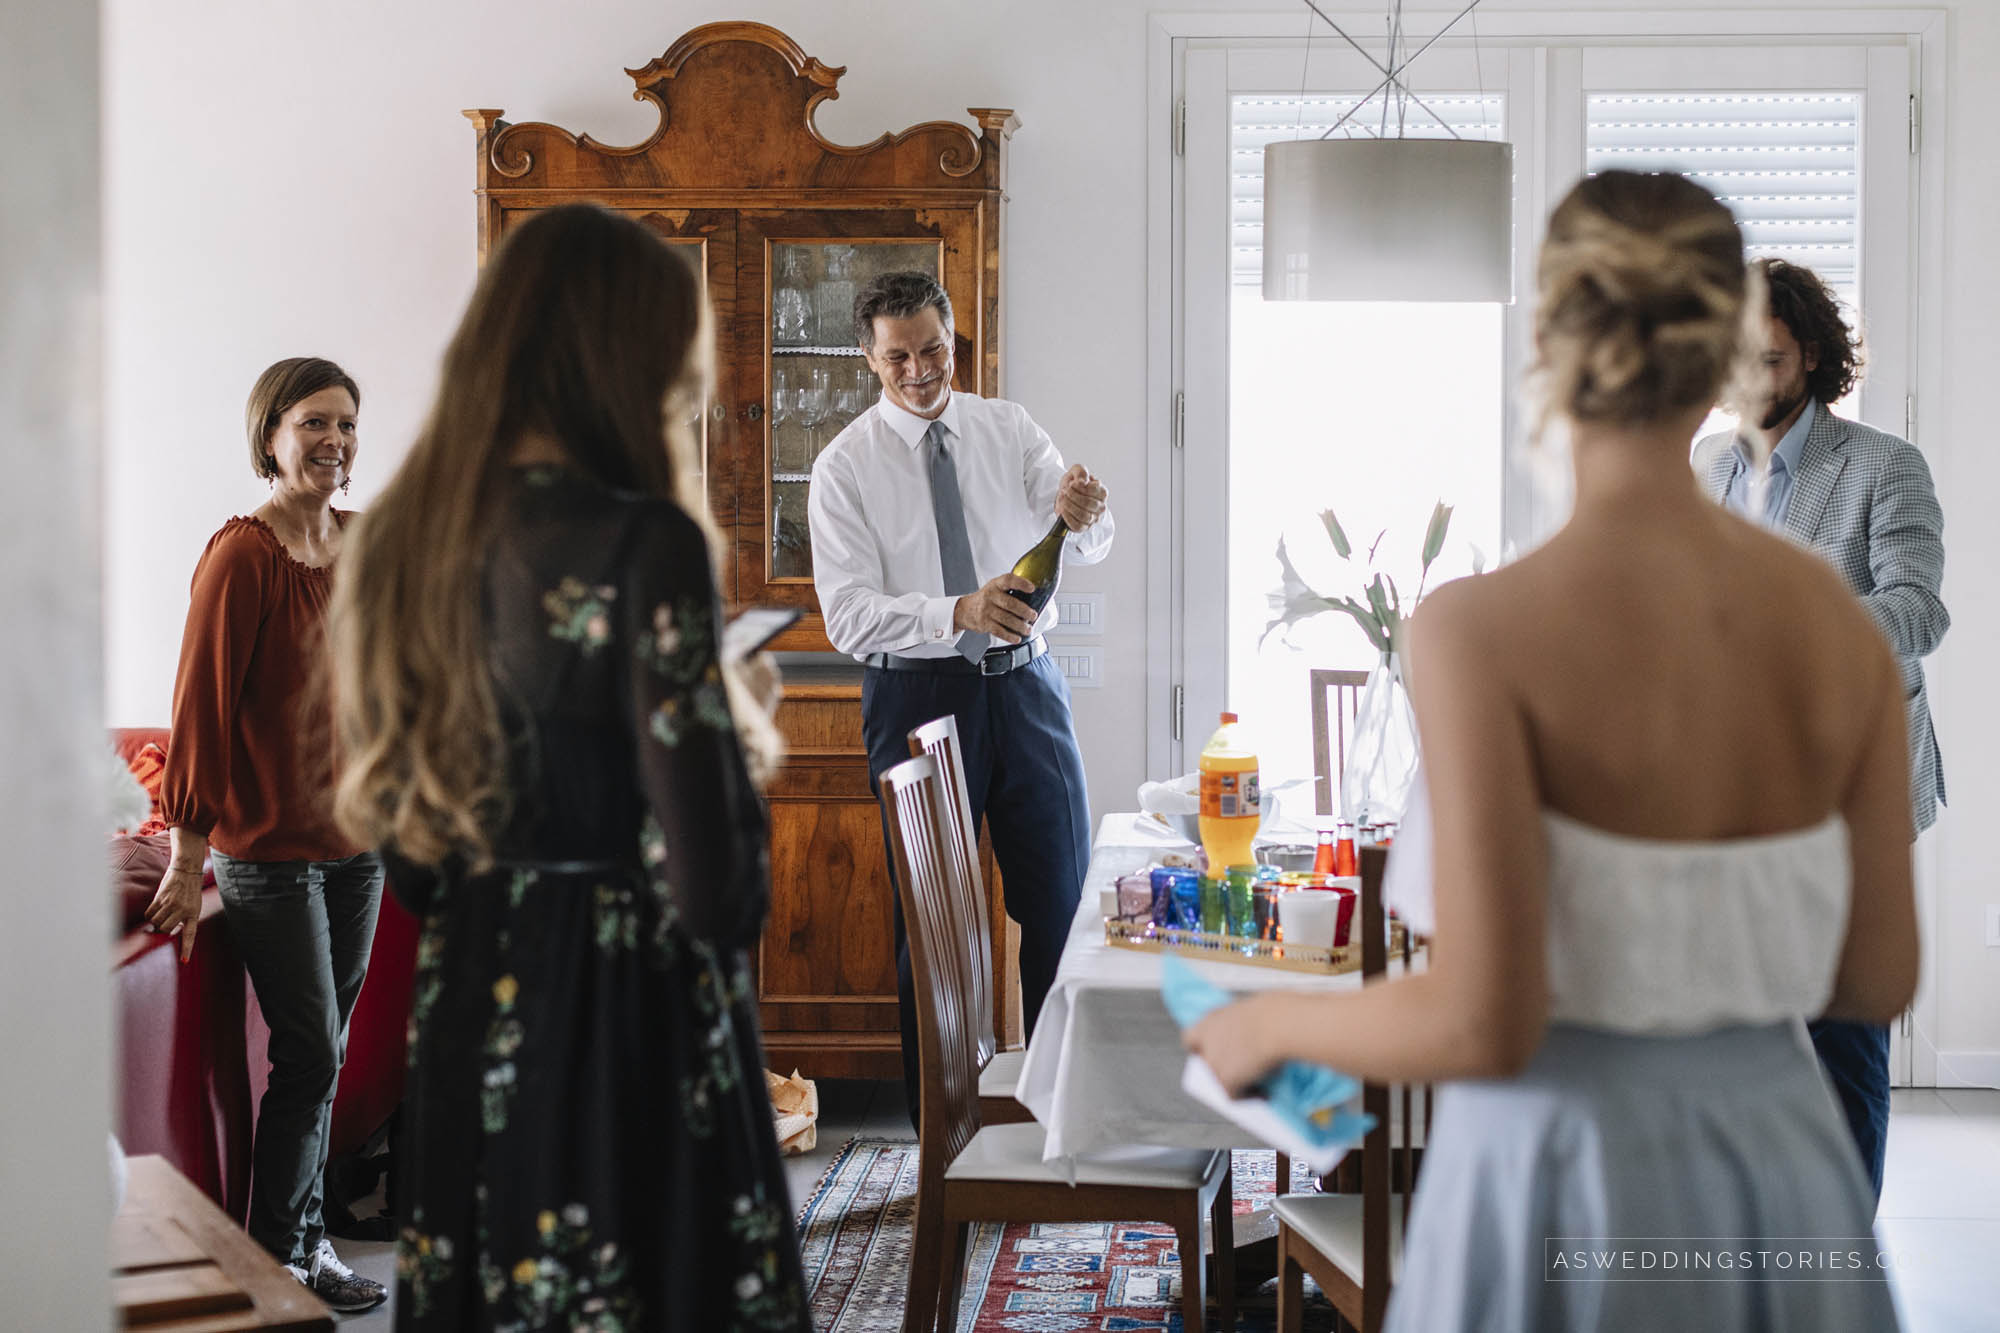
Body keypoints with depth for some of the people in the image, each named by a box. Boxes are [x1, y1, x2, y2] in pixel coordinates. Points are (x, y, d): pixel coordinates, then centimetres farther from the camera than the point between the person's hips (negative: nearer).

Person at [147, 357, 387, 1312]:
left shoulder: (361, 545, 7)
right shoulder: (242, 555, -14)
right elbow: (201, 708, -14)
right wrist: (188, 857, -13)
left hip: (355, 838, 7)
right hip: (269, 848, -6)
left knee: (325, 1054, 12)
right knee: (309, 1055, -2)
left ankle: (305, 1241, 23)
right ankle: (279, 1257, 12)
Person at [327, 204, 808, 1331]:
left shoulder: (409, 535, 4)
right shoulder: (644, 544, -17)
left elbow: (411, 865, 11)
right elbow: (713, 890, -19)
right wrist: (750, 742, -1)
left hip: (468, 1027, 7)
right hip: (637, 1031, -7)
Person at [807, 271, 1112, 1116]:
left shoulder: (1009, 430, 5)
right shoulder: (845, 468, -4)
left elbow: (1085, 543, -7)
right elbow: (849, 616, -14)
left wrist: (1082, 515, -32)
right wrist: (960, 613, -30)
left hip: (1025, 682, 3)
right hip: (918, 694, -3)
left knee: (1063, 895, 5)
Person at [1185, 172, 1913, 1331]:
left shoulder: (1485, 629, -17)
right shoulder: (1839, 620, -3)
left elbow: (1486, 1026, -19)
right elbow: (1879, 977, 3)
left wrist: (1271, 1023, -1)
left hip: (1569, 1184, -4)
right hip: (1782, 1169, 4)